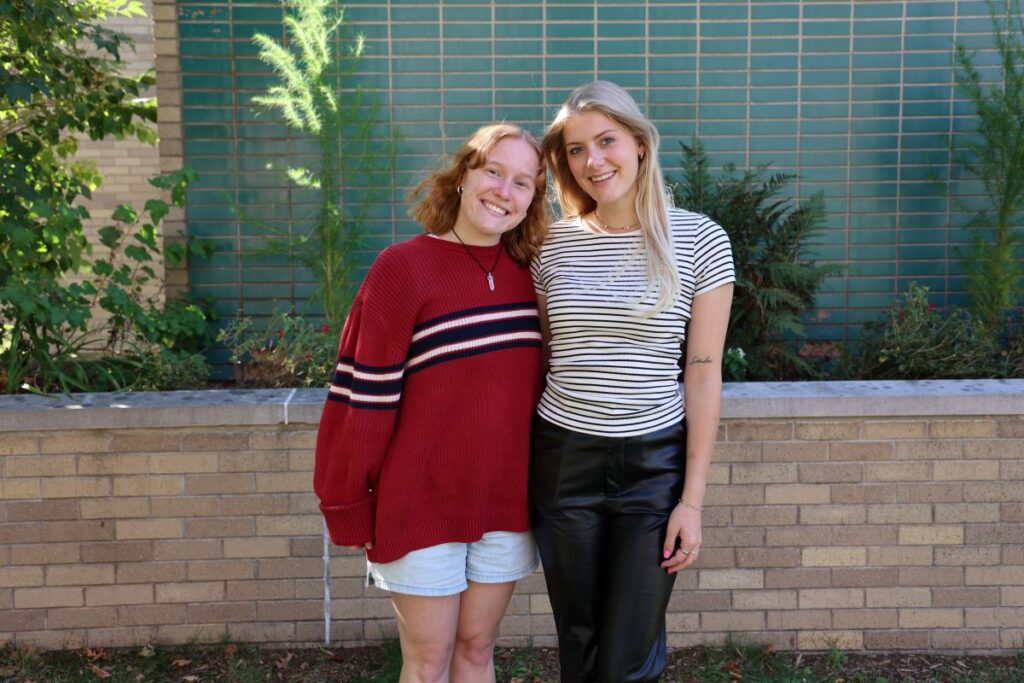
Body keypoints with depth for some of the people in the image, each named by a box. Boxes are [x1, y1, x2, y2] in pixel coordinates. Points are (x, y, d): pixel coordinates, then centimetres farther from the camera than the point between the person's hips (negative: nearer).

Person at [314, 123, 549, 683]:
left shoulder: (527, 276, 4)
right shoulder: (403, 268, -12)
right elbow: (364, 394, -12)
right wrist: (347, 508, -10)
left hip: (505, 501, 5)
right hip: (422, 503, -4)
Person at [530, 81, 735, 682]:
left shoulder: (699, 240, -6)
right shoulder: (553, 245, 1)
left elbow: (703, 372, -5)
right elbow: (538, 359, 9)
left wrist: (693, 498, -6)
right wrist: (523, 467, 6)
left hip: (654, 463, -2)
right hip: (563, 460, 2)